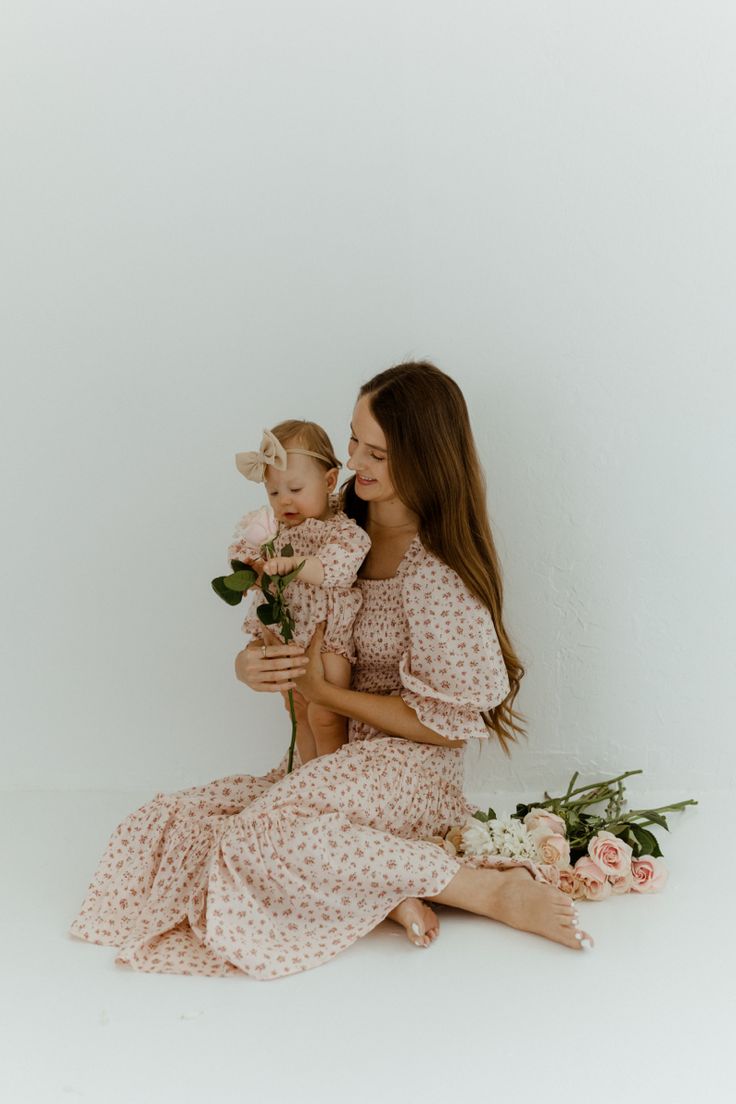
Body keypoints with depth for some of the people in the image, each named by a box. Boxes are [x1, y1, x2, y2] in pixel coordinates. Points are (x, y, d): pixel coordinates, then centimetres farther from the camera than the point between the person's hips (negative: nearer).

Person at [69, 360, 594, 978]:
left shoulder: (434, 575, -16)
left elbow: (446, 723, -15)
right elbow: (290, 636, 16)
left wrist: (322, 691, -10)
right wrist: (252, 665, -8)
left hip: (408, 766, -8)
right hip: (329, 761, 8)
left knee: (266, 832, -35)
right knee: (166, 825, -10)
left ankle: (490, 889, -22)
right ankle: (387, 890, -19)